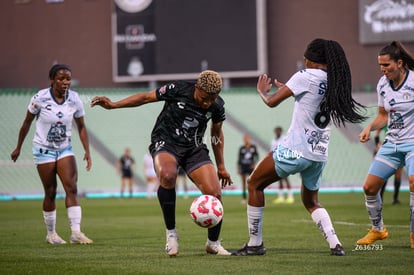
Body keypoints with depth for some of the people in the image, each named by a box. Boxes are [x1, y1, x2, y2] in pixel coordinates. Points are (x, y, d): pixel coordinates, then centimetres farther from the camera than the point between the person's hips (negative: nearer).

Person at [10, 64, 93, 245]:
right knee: (50, 193, 0)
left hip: (65, 149, 3)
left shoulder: (74, 99, -7)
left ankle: (76, 232, -19)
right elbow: (27, 123, -2)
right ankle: (51, 234, 14)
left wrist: (87, 152, -5)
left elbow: (81, 127, 4)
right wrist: (18, 148, 4)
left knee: (72, 188, -14)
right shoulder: (40, 98, -15)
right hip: (44, 150, -3)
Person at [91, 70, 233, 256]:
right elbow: (146, 97, -6)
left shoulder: (217, 106, -6)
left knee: (215, 194, -13)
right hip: (166, 142, -4)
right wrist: (113, 105, -11)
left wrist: (221, 167, 17)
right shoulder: (178, 90, -18)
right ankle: (171, 232, -22)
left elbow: (217, 134, 12)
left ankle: (213, 243, 12)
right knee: (167, 175, -38)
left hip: (194, 148, 4)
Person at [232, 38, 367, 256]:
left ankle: (255, 243, 10)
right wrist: (288, 88, 26)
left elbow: (272, 101, -11)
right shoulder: (335, 82, 8)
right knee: (311, 202, 25)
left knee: (254, 183, 11)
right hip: (320, 154, 7)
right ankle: (335, 244, 3)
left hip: (296, 150, -7)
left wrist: (262, 91, 10)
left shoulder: (306, 77, -11)